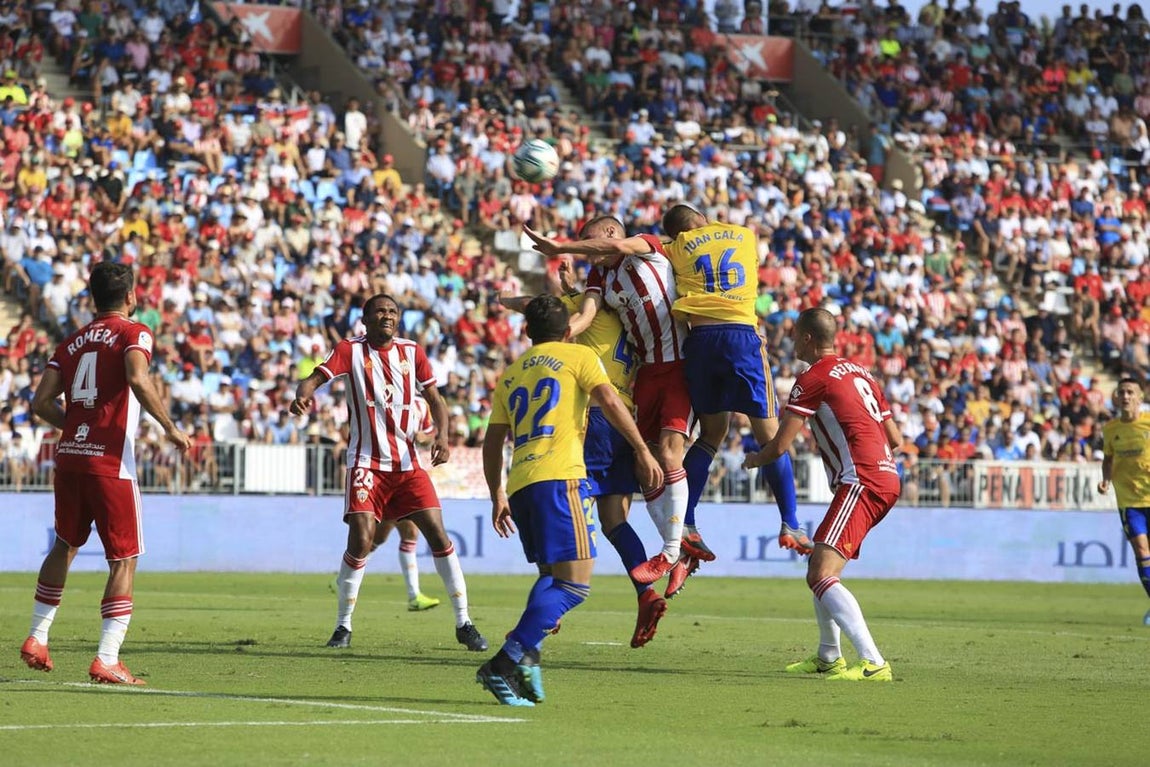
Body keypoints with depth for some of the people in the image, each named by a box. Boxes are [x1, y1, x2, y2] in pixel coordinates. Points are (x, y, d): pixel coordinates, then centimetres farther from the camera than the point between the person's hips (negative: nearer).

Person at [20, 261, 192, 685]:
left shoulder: (72, 342, 14)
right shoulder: (133, 333, -2)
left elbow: (42, 401, 7)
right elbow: (138, 380, -22)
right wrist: (170, 427, -13)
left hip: (69, 457, 6)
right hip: (110, 462, -6)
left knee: (65, 545, 25)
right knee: (124, 559, 0)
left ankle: (37, 638, 28)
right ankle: (107, 659, -8)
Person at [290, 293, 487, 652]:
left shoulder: (412, 352, 7)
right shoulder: (350, 350, -2)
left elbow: (434, 398, 11)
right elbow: (316, 377, -14)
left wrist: (442, 435, -8)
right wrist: (303, 394, -38)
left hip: (409, 462, 3)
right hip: (367, 462, -3)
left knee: (438, 534, -5)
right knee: (361, 540, -13)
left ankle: (464, 624, 3)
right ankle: (343, 626, 3)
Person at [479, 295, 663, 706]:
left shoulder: (510, 374, 25)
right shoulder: (578, 356, 10)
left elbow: (492, 443, 24)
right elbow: (609, 401, -5)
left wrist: (497, 496, 31)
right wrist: (642, 450, -2)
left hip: (519, 485, 7)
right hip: (560, 477, -7)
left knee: (552, 576, 18)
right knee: (574, 583, -9)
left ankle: (525, 658, -4)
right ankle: (505, 663, -23)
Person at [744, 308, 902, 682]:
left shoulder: (813, 379, -4)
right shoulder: (861, 374, 20)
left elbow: (779, 447, -5)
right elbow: (895, 438, 24)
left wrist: (752, 460, 17)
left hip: (861, 482, -10)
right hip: (887, 477, 10)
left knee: (821, 575, -18)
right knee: (819, 564, 24)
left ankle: (873, 663, -30)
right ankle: (829, 657, 33)